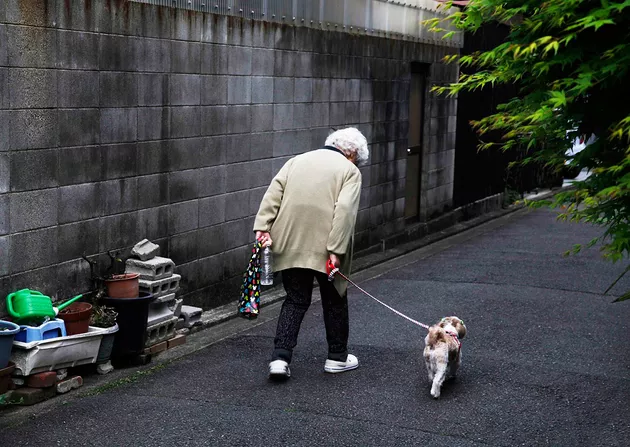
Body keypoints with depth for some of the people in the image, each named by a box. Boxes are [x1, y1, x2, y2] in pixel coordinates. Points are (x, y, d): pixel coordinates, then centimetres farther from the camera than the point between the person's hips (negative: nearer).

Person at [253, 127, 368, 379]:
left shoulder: (297, 161, 17)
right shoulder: (350, 171, 3)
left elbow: (273, 195, 4)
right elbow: (345, 210, -12)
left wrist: (263, 227, -3)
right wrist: (336, 251, -16)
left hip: (291, 244, 4)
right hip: (324, 247, -3)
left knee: (295, 301, 12)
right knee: (334, 301, 15)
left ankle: (280, 358, 0)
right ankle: (337, 357, 26)